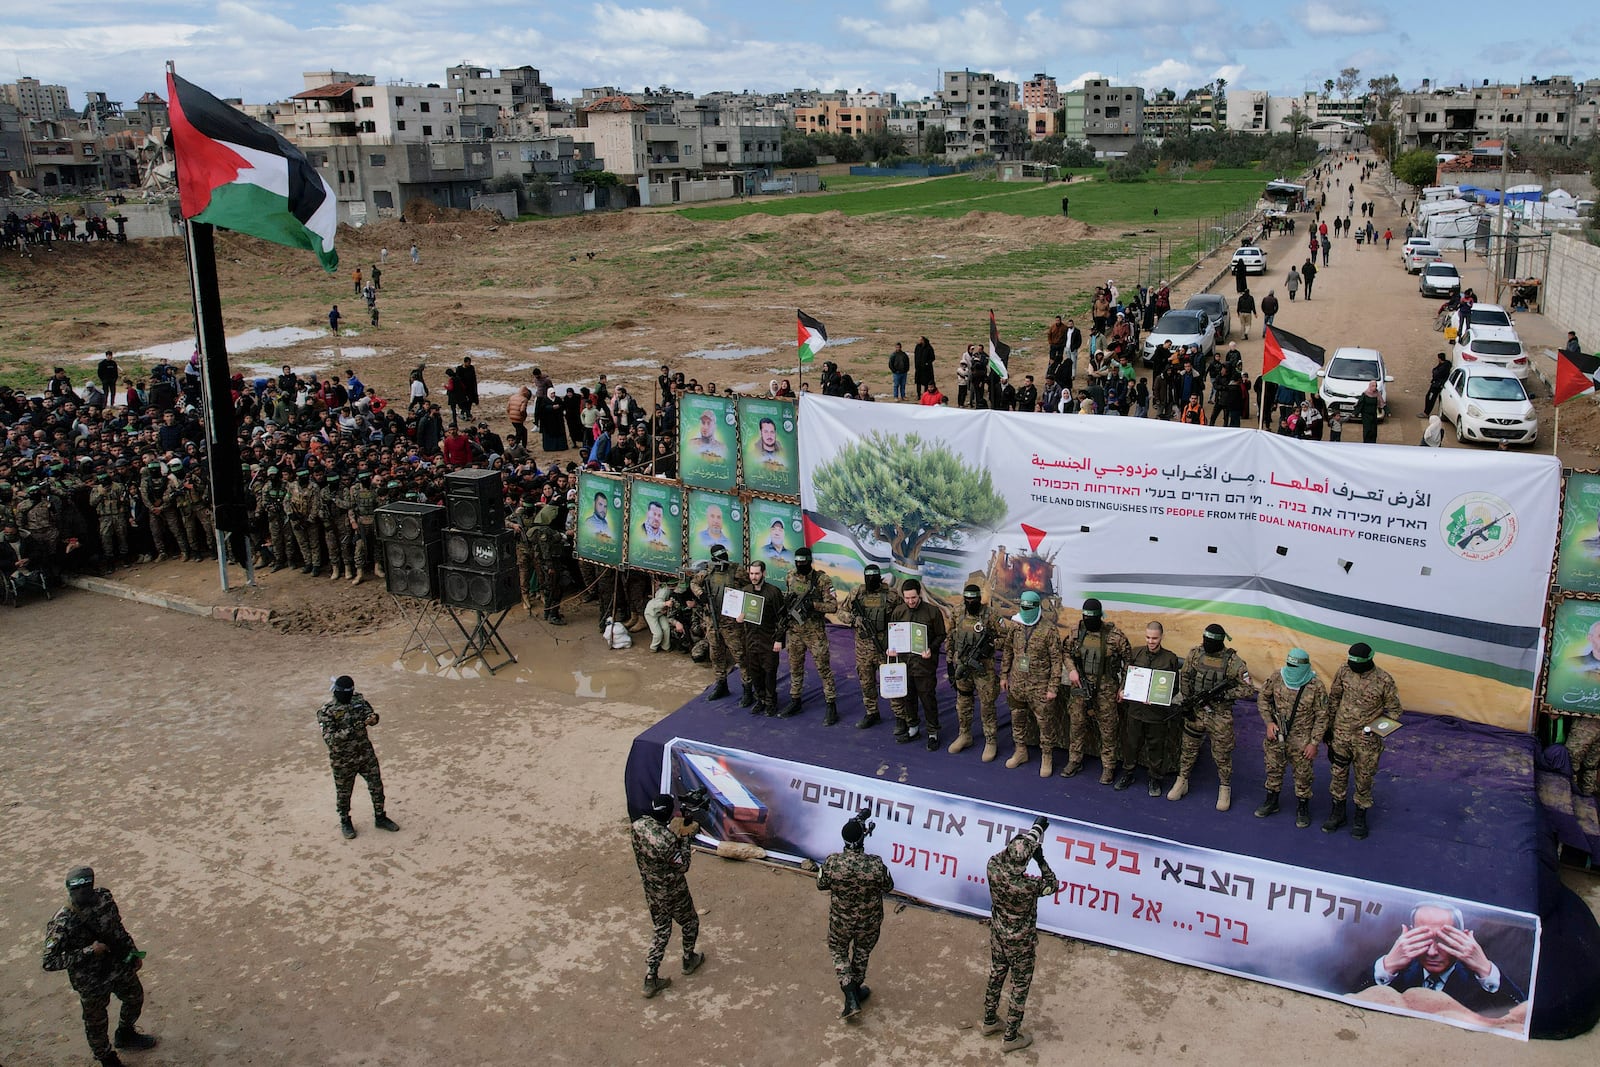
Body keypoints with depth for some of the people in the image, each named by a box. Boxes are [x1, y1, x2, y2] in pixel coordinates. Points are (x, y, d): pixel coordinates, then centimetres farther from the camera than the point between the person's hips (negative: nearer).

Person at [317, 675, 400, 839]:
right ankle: (345, 822, 34)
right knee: (344, 793, 13)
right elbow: (329, 738, -22)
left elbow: (369, 713, -4)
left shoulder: (359, 700, 0)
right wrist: (349, 731, -35)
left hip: (366, 754, 4)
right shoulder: (326, 711, -16)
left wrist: (372, 718, -29)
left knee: (377, 786, 11)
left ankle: (380, 818, 29)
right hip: (343, 760, -4)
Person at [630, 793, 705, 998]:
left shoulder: (639, 825, -14)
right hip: (672, 893, -6)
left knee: (661, 930, 20)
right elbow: (682, 866, -21)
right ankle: (689, 960, 44)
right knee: (690, 923, 23)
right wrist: (685, 837, -16)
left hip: (651, 890, 6)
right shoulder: (667, 841, -36)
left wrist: (676, 833, -4)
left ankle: (651, 979, 20)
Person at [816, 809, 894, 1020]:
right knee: (862, 954, 25)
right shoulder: (876, 864, -27)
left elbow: (821, 885, -8)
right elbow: (888, 887, -9)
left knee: (838, 952, 23)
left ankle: (851, 997, 14)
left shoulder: (832, 862, -26)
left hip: (841, 920, 0)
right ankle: (856, 990, 45)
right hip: (869, 921, 0)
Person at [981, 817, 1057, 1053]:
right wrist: (1042, 860, -18)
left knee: (996, 975, 25)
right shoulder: (1029, 886, -36)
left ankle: (989, 1021, 44)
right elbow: (1053, 885, -13)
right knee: (1020, 986, 14)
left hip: (997, 934, 5)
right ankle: (1011, 1037, 28)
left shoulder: (993, 867, -23)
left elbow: (1005, 853, -2)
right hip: (1020, 941, -5)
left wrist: (1038, 827, 6)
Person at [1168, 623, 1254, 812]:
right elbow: (1184, 678, 8)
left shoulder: (1233, 661, -14)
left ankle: (1225, 789, 24)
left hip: (1220, 716, -3)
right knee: (1189, 749, 15)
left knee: (1222, 754, 8)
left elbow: (1249, 689, -11)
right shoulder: (1195, 654, -3)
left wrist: (1223, 693, -20)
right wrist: (1187, 701, 0)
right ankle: (1182, 782, 31)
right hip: (1195, 712, 3)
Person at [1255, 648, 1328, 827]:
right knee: (1273, 770, 18)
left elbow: (1321, 717, -11)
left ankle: (1302, 809, 30)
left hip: (1301, 740, -3)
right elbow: (1263, 698, 5)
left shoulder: (1316, 687, -19)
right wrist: (1269, 722, -4)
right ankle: (1271, 802, 38)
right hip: (1276, 735, 3)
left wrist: (1314, 743, -11)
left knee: (1302, 775, 10)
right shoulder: (1277, 678, -10)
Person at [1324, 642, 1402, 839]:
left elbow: (1393, 711, -4)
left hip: (1366, 740, -3)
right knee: (1339, 773, 14)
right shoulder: (1344, 671, -8)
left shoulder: (1384, 680, -17)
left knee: (1364, 779, 11)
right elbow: (1333, 698, 6)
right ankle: (1338, 812, 32)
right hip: (1341, 734, 3)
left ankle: (1360, 817, 28)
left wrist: (1375, 730, -16)